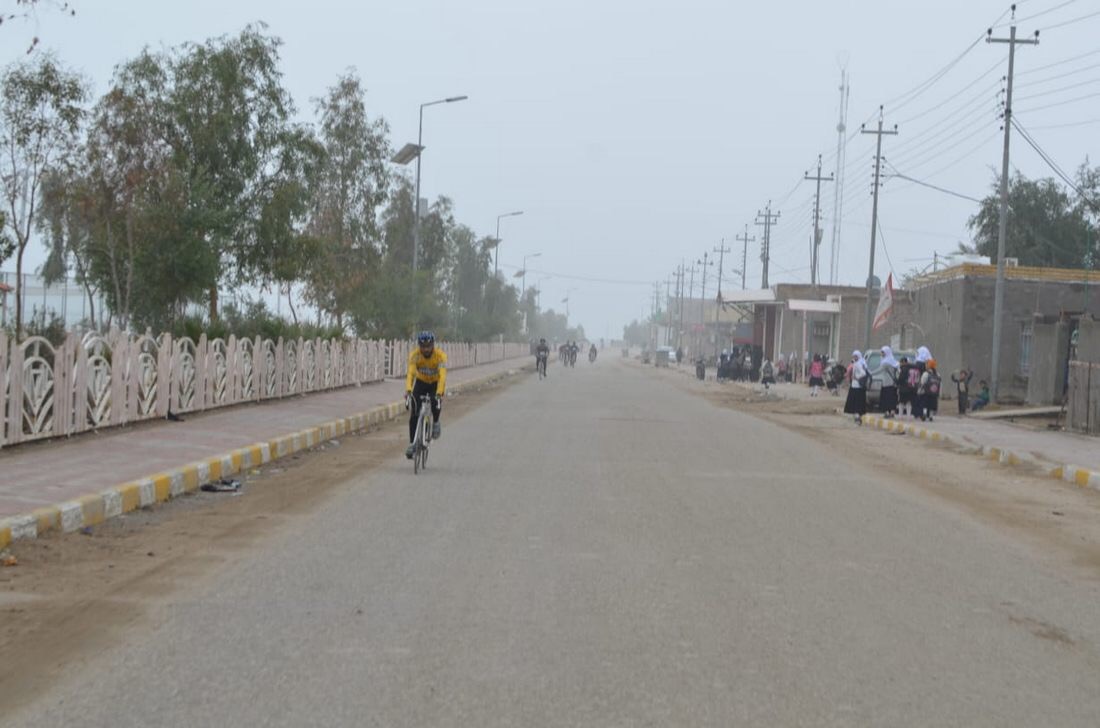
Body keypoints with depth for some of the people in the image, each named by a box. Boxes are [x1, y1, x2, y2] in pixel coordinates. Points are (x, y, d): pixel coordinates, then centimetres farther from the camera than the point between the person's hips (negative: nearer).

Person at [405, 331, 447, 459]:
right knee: (414, 413, -13)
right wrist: (408, 390, -53)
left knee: (436, 403, -31)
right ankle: (412, 443, -5)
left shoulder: (440, 356, -29)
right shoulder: (414, 355, -25)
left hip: (436, 383, -1)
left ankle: (436, 422, -1)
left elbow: (442, 376, -39)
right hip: (421, 382, 2)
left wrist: (439, 393, -54)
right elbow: (410, 373, -37)